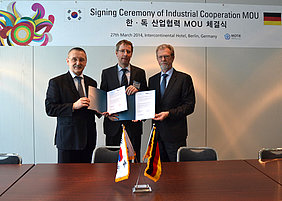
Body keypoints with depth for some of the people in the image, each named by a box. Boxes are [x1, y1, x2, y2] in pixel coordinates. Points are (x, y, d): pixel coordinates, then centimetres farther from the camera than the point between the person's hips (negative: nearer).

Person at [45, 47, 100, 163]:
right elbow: (50, 109, -9)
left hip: (88, 139, 4)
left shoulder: (92, 83, 13)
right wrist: (74, 106, -20)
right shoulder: (56, 82, -2)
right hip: (68, 139, -4)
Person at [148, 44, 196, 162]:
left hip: (175, 133, -4)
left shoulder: (184, 78, -2)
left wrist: (168, 113, -17)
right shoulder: (152, 80, 14)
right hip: (157, 133, 4)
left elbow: (189, 106, -7)